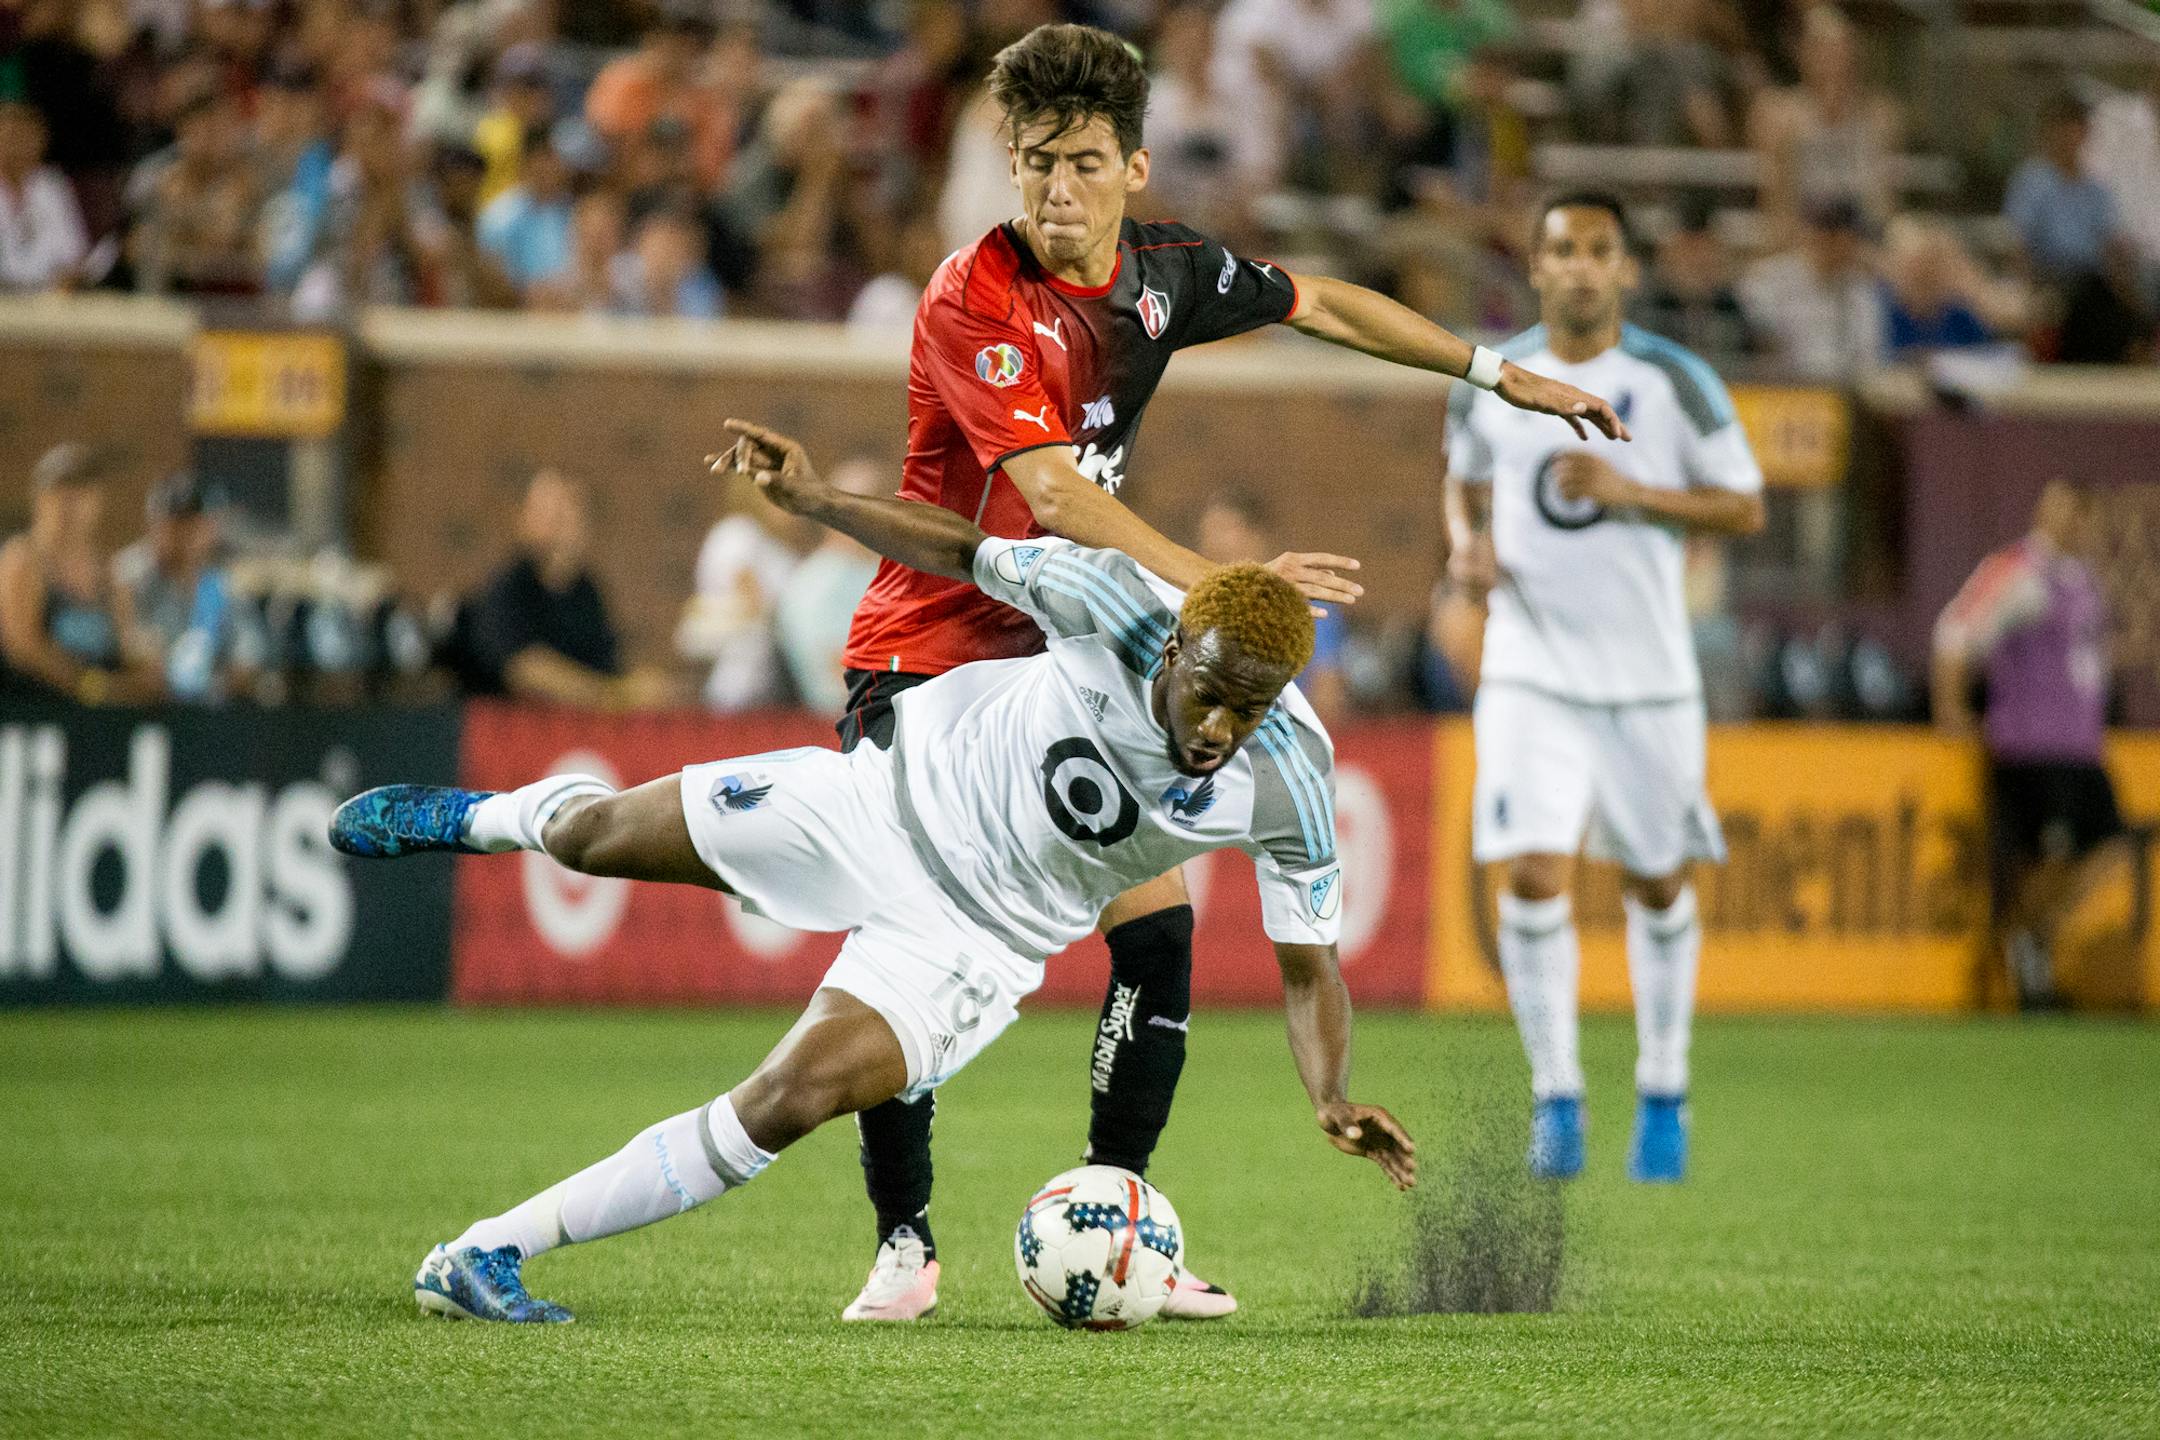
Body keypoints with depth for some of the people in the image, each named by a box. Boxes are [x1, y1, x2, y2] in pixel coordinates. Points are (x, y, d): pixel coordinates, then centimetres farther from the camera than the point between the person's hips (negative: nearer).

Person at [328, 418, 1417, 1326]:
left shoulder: (1287, 789, -24)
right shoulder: (1118, 607, -27)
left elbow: (1308, 965, -13)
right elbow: (966, 555, -10)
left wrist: (1332, 1099, -28)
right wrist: (813, 499, -13)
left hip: (980, 939, -1)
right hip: (897, 795, 1)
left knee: (796, 1100, -22)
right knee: (593, 835, 12)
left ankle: (489, 1254, -10)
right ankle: (475, 819, 53)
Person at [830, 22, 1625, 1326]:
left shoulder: (1165, 275, -2)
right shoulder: (974, 300, -21)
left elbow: (1320, 302, 17)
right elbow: (1053, 494, -30)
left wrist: (1498, 372, 19)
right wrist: (1214, 583, -38)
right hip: (932, 652, -6)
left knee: (1158, 923, -3)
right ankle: (905, 1242, -1)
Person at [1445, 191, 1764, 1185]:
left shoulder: (1675, 383, -6)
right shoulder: (1489, 383, 1)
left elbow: (1746, 509, -3)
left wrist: (1630, 492, -18)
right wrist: (1469, 545, -2)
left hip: (1647, 677, 0)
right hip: (1530, 675, 0)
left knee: (1656, 886, 11)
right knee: (1532, 878, -14)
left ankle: (1662, 1096, 28)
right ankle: (1556, 1096, -2)